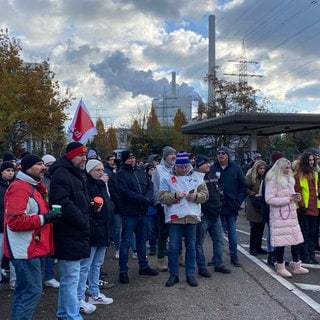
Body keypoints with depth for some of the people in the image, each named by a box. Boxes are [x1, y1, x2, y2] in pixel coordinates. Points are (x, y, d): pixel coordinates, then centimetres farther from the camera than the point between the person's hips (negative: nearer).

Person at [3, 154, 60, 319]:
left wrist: (48, 216, 9)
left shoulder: (34, 186, 16)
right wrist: (44, 218, -23)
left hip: (32, 248, 11)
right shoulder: (19, 188, -17)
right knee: (32, 290, -7)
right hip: (26, 249, -11)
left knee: (24, 290, 17)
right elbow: (15, 221, -26)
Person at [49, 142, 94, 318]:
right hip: (69, 235, -10)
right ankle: (72, 316, 4)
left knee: (68, 277, 18)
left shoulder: (76, 174, 18)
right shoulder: (61, 174, -15)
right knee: (71, 278, -4)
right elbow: (64, 204, -26)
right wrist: (83, 223, -18)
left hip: (75, 233, 10)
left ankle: (64, 313, 30)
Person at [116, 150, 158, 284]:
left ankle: (143, 266, 29)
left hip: (142, 211, 6)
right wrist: (144, 199, -18)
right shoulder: (121, 174, -8)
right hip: (129, 212, -6)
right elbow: (125, 192, -19)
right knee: (126, 242, 0)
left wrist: (148, 198, -13)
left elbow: (150, 185, 8)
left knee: (142, 240, 17)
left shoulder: (141, 170, 11)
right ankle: (123, 271, 10)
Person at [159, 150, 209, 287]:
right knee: (173, 247, 4)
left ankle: (190, 274, 21)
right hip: (175, 217, -2)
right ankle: (173, 274, 18)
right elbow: (162, 197, -4)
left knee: (191, 246, 10)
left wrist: (196, 196, -12)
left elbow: (205, 195, 7)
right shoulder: (167, 178, 1)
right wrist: (176, 195, -18)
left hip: (192, 216, 2)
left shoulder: (197, 177, 8)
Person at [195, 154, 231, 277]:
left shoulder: (213, 176, 12)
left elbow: (220, 192, 23)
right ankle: (201, 267, 13)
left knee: (219, 241, 14)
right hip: (203, 216, -8)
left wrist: (219, 205, 15)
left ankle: (218, 264, 26)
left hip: (215, 215, 8)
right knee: (199, 242, 3)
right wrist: (198, 211, -19)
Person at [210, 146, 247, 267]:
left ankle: (234, 256, 17)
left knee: (232, 232, 7)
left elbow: (243, 186, 3)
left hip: (231, 206, 0)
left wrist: (239, 201, -5)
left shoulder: (236, 168, 1)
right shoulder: (213, 168, 0)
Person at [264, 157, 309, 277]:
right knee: (281, 241, -3)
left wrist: (295, 198, 4)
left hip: (291, 214, 8)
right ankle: (280, 266, 12)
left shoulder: (290, 180, 17)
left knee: (296, 239, 9)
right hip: (279, 216, -8)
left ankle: (296, 265, 21)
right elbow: (269, 199, -18)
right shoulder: (273, 181, -11)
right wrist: (287, 199, -17)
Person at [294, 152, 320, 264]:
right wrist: (301, 204, -17)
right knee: (305, 233, 0)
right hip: (303, 209, -7)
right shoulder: (298, 175, -9)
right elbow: (297, 191, -13)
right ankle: (305, 257, 8)